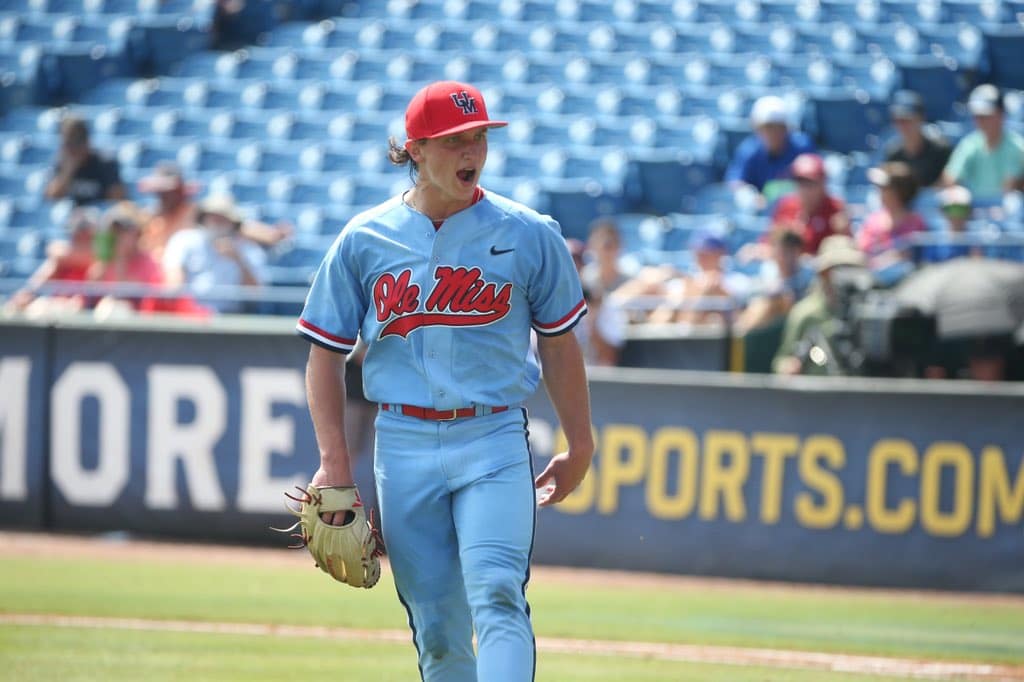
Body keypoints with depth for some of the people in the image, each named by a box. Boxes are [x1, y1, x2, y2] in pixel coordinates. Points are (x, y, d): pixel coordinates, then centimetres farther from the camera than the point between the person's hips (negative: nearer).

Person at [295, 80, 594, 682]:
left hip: (494, 443, -2)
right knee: (437, 627, 5)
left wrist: (580, 448, 11)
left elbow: (559, 343, 10)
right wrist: (335, 463, 1)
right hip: (404, 446, 2)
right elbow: (326, 353, 8)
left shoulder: (528, 235, 1)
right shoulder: (365, 240, 3)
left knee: (497, 593, -21)